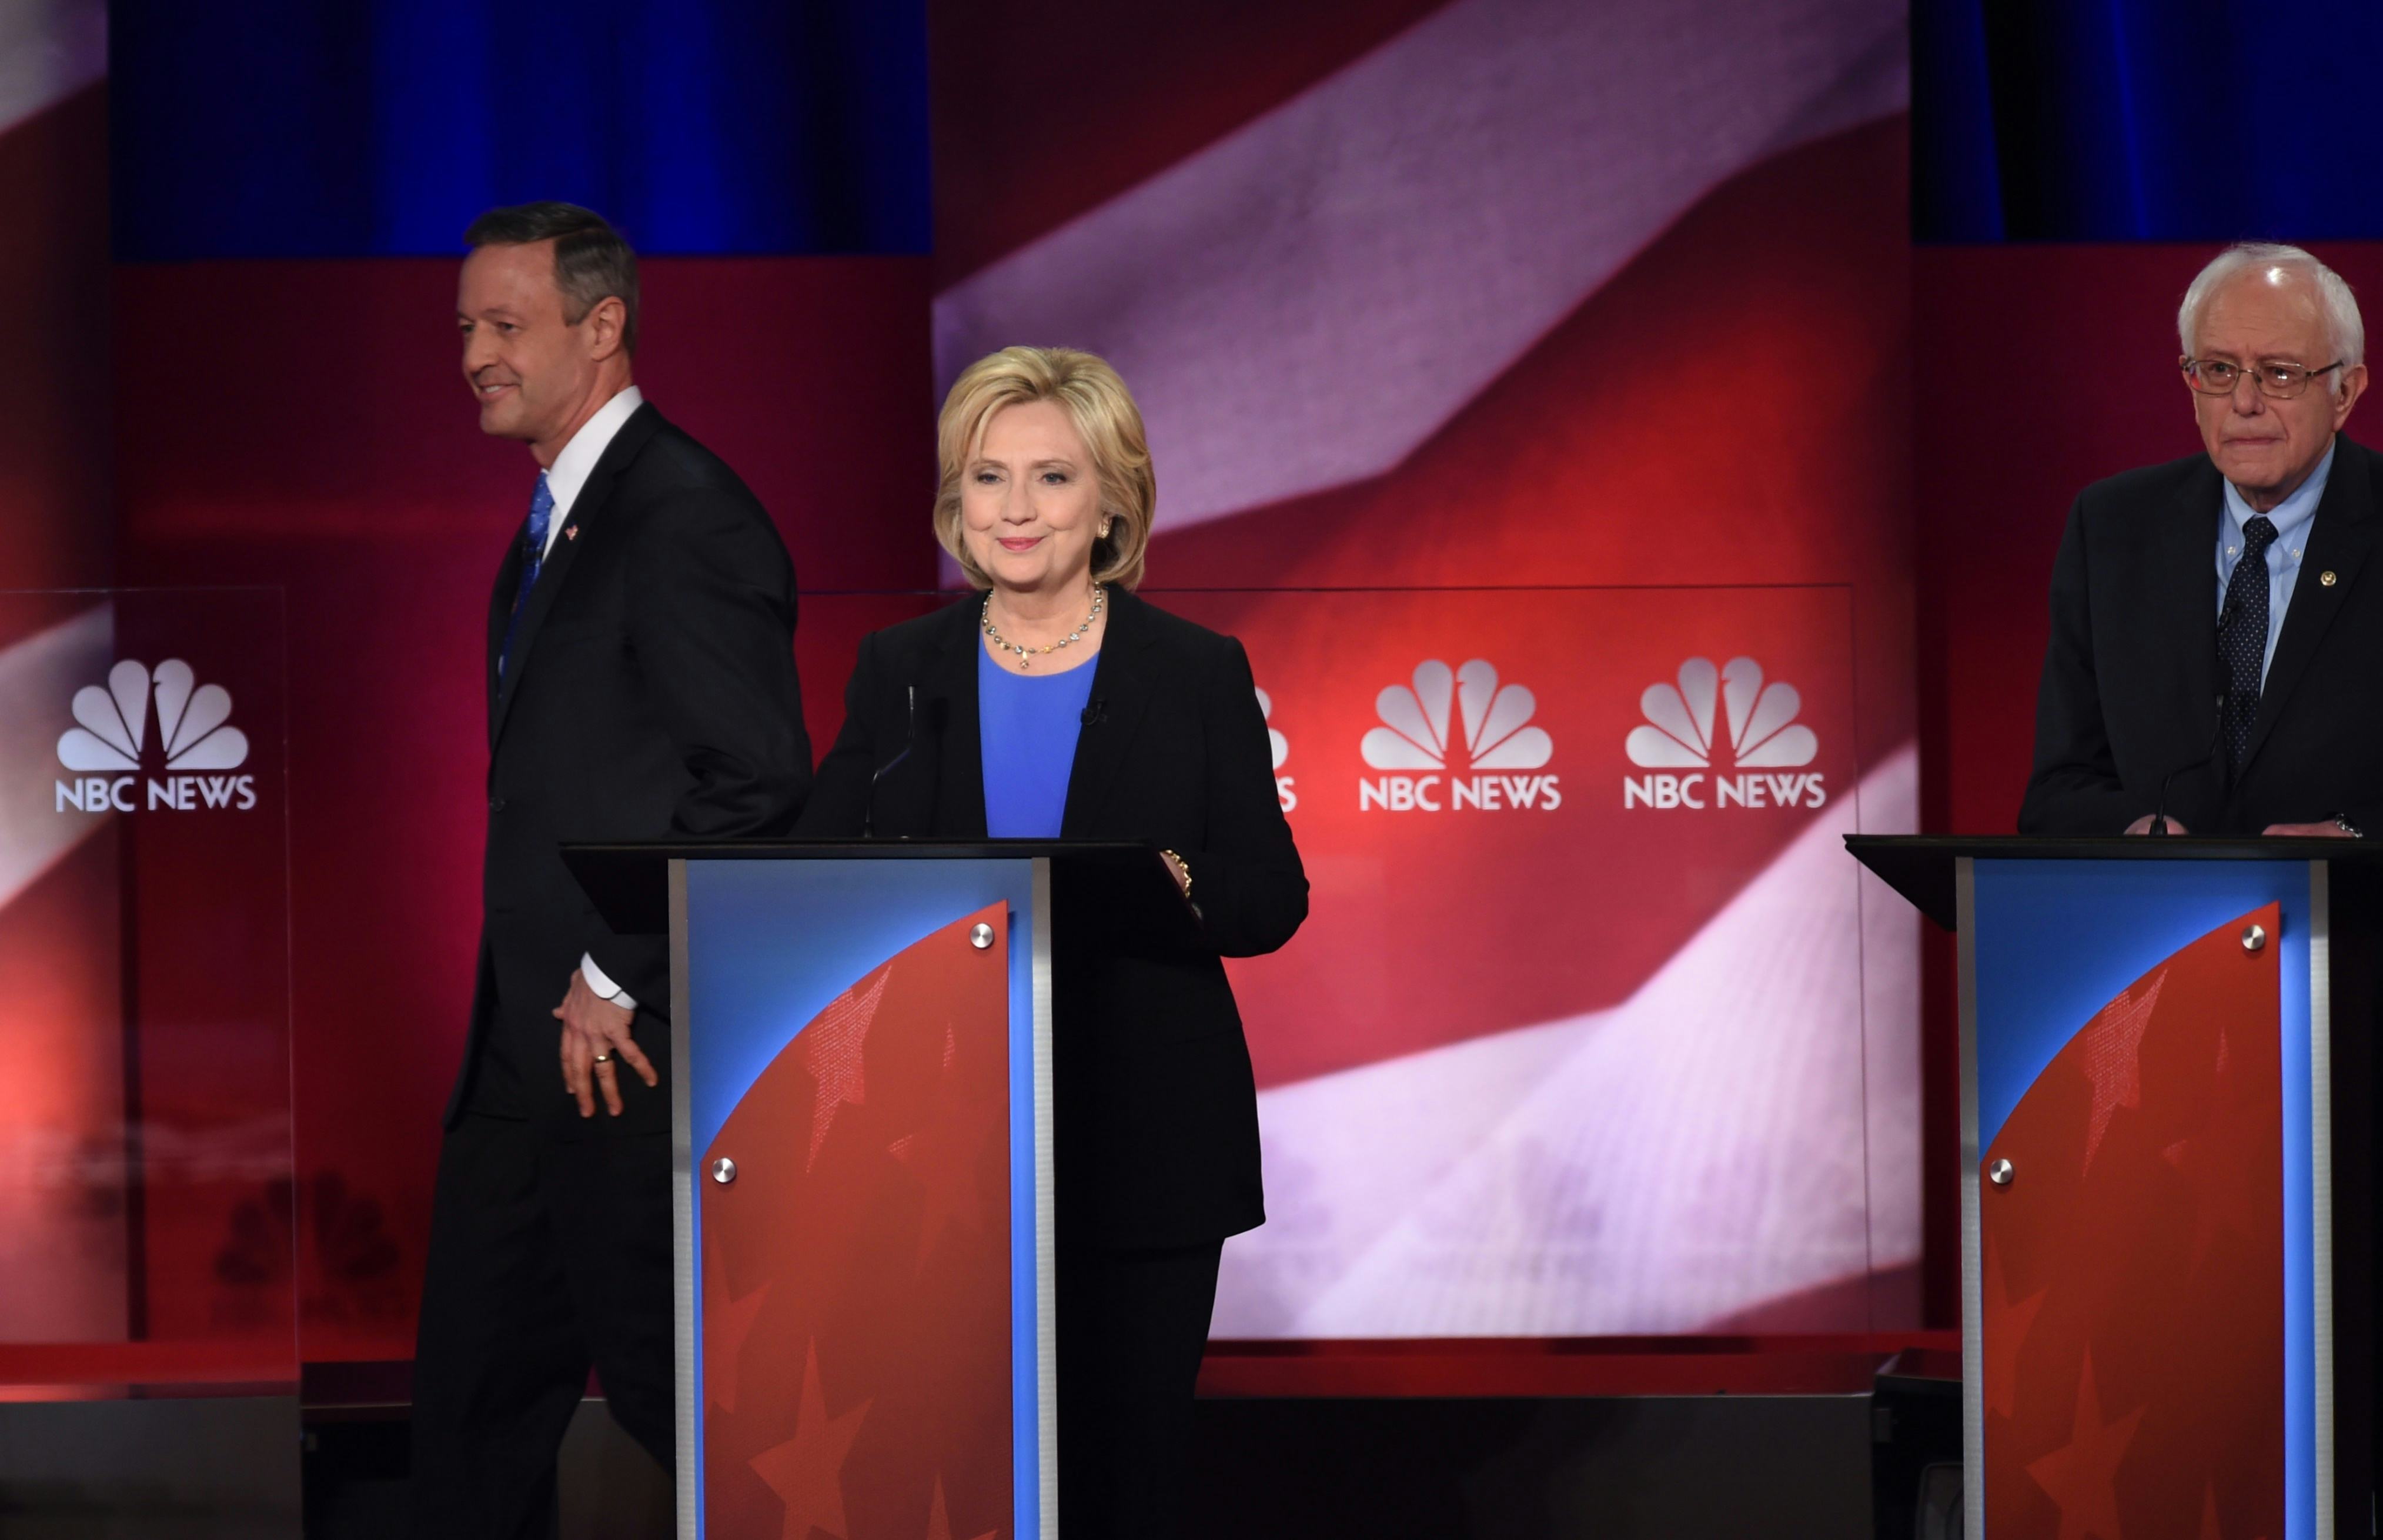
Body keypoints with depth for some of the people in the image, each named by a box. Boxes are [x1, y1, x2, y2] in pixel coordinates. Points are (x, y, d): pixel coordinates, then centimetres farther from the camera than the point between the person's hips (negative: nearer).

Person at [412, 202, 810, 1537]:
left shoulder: (687, 518, -15)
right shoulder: (558, 516, 17)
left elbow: (759, 782, -21)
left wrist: (617, 977, -17)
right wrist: (545, 995, 12)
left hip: (639, 1051, -10)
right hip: (536, 1043, 10)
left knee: (668, 1378, -3)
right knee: (476, 1389, 12)